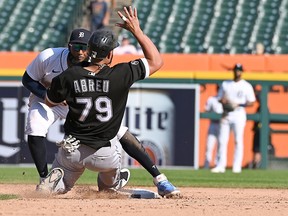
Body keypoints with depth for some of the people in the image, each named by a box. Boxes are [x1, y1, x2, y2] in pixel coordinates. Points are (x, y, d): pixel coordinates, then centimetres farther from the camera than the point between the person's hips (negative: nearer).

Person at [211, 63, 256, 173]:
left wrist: (239, 104, -16)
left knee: (238, 140, -4)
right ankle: (221, 165, 2)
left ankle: (237, 166, -1)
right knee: (222, 140, -1)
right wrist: (223, 101, -8)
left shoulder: (246, 86, 3)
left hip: (239, 114, -3)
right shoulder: (225, 84, 13)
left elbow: (251, 102, 0)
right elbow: (219, 98, 16)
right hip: (226, 115, 3)